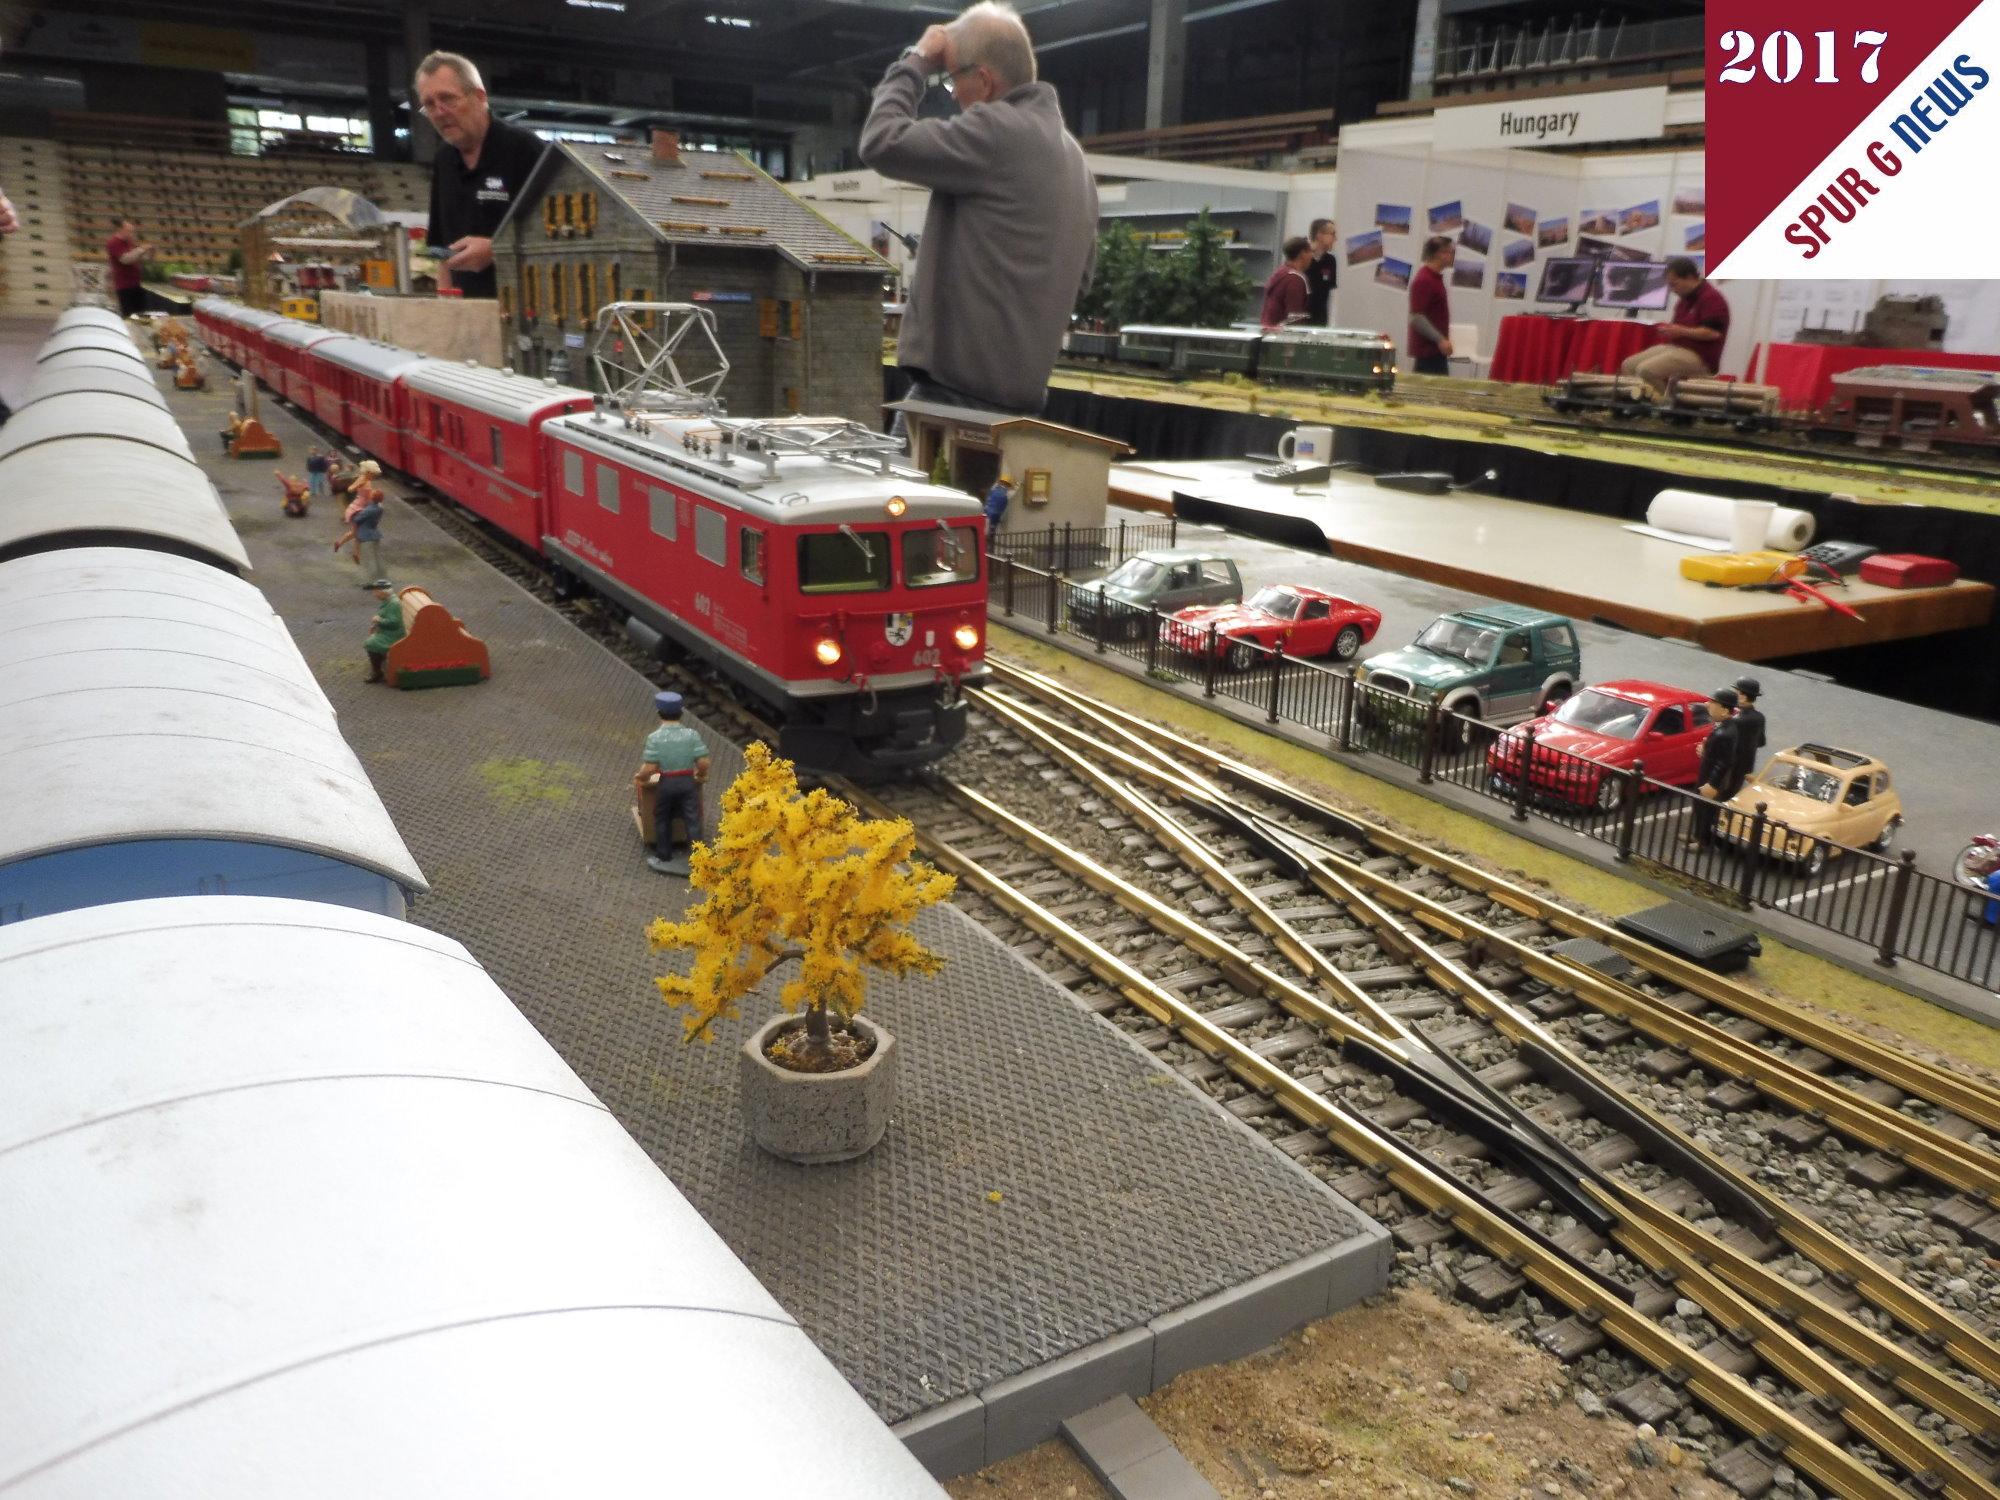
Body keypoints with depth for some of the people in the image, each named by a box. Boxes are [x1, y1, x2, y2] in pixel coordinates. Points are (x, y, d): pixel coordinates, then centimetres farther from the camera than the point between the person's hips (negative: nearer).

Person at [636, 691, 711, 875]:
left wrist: (639, 777, 5)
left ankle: (664, 857, 30)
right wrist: (701, 774, 11)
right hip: (687, 781, 1)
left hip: (666, 783, -1)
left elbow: (650, 767, -15)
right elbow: (703, 762, -11)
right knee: (692, 820, 10)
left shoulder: (654, 737, -14)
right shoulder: (691, 734, -9)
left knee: (662, 820, 19)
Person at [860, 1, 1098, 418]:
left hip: (958, 391, -10)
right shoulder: (1072, 153, 18)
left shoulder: (997, 130, -12)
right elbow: (1080, 277, 23)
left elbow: (882, 143, -13)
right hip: (1020, 392, 10)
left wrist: (914, 63, 0)